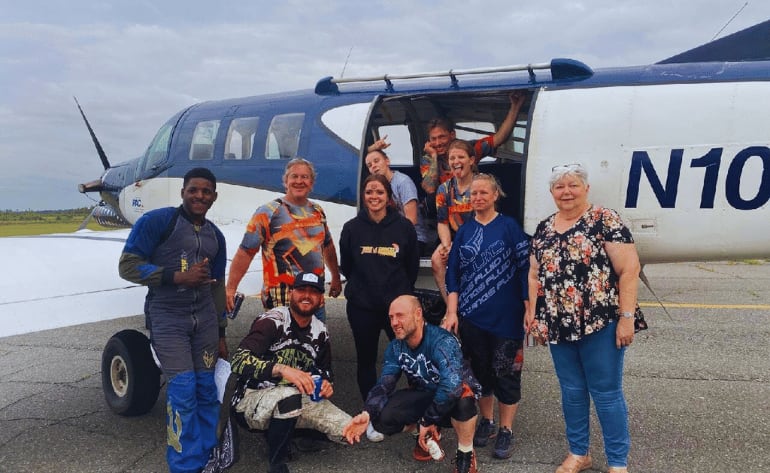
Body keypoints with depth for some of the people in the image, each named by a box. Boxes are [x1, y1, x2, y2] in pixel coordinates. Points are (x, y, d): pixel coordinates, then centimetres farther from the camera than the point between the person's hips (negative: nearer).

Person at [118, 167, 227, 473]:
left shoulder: (215, 236, 11)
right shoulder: (156, 221, -9)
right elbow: (127, 266, -13)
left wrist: (221, 333, 16)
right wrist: (179, 277, -21)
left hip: (205, 317, 6)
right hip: (167, 318, -5)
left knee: (206, 387, 7)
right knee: (183, 389, -9)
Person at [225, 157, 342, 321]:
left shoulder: (318, 211, 9)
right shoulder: (268, 213, -8)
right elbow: (245, 252, -12)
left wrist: (336, 277, 24)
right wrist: (230, 289, -17)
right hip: (281, 302, -6)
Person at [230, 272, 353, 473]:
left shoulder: (320, 332, 4)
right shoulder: (272, 322, -15)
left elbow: (324, 370, 18)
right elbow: (239, 361, -26)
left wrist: (326, 383, -6)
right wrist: (282, 369, -39)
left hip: (297, 401, 6)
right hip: (254, 397, -5)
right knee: (290, 395, -39)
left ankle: (291, 434, 7)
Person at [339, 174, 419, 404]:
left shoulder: (404, 227, -3)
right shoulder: (352, 228, -1)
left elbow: (413, 266, 6)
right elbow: (346, 266, 8)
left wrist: (401, 290, 8)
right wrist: (362, 288, 10)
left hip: (398, 305, -1)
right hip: (362, 307, 1)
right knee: (366, 361, 12)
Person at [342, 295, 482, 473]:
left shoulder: (442, 341, -30)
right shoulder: (395, 347, -9)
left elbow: (452, 385, -43)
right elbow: (384, 383, -15)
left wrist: (427, 421, -34)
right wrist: (367, 413, -33)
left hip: (452, 400, -5)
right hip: (423, 395, 6)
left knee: (462, 395, -40)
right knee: (382, 417, -17)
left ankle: (465, 454, -13)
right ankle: (426, 434, 13)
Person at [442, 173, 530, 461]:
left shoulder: (509, 227, -3)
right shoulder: (464, 232, 6)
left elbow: (525, 268, -5)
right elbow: (453, 274, 6)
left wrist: (529, 310, -9)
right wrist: (452, 312, -2)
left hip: (505, 316, -3)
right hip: (471, 316, 3)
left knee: (506, 372, 4)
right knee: (480, 370, 13)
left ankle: (506, 431, 18)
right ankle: (486, 421, 30)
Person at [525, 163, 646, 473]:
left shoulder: (605, 220, -8)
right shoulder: (543, 229, 11)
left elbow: (629, 269, -12)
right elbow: (535, 275, 16)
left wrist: (626, 317, -16)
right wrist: (533, 314, 10)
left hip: (600, 323, -5)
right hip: (558, 326, 5)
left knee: (606, 392, 4)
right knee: (571, 390, 15)